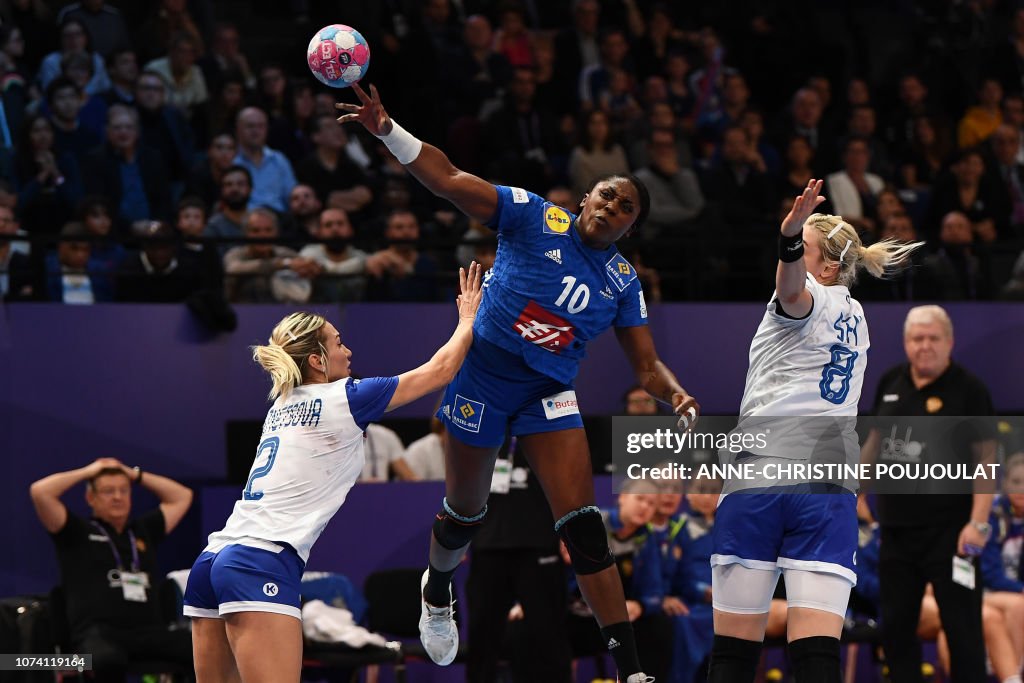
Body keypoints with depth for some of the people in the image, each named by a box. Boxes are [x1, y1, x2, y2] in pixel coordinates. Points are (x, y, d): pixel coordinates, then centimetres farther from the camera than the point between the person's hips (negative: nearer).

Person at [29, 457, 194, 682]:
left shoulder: (143, 531, 25)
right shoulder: (78, 532, 12)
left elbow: (182, 496, 34)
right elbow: (39, 491, 0)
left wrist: (135, 474, 27)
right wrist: (88, 472, 12)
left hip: (149, 630, 5)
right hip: (98, 632, -5)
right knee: (108, 659, -43)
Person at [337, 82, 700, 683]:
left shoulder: (622, 281, 5)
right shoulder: (535, 217, -7)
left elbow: (647, 364, 5)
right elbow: (448, 180, -14)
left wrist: (676, 395, -17)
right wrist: (387, 130, -27)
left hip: (549, 396, 2)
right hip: (482, 379, -2)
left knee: (584, 528, -10)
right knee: (465, 513, 14)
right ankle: (437, 591, 50)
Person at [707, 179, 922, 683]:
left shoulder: (812, 297, 1)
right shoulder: (854, 317, 21)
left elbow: (792, 290, -24)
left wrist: (789, 238, -41)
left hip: (763, 468, -6)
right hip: (831, 488, 6)